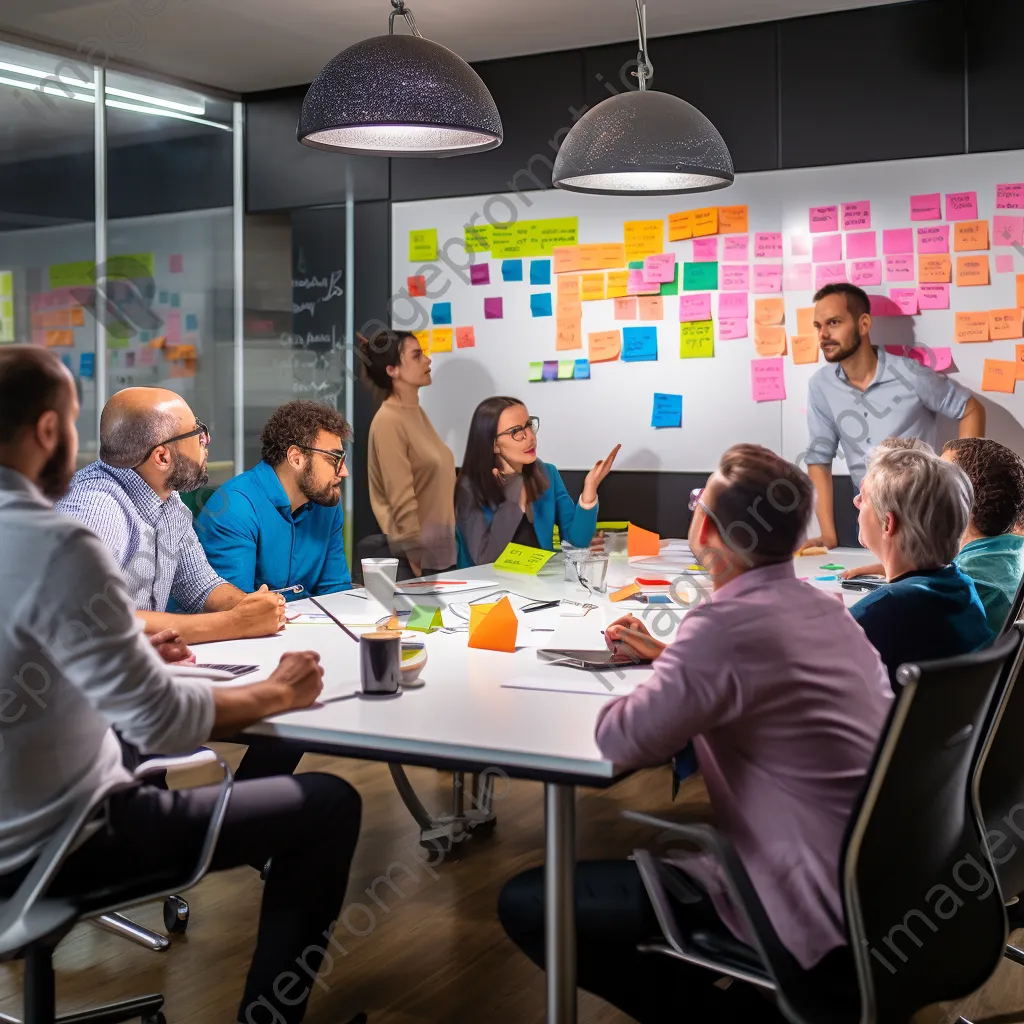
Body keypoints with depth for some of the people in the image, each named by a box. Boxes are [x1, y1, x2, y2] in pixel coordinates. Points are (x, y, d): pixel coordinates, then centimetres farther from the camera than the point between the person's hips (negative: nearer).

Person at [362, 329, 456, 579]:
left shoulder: (417, 412, 10)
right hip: (413, 553, -8)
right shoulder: (389, 421, -16)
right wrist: (417, 559, -18)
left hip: (437, 548, 8)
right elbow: (402, 501, -19)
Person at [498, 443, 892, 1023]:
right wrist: (672, 658, 21)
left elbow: (624, 741, -21)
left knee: (529, 904, -7)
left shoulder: (729, 621, -20)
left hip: (815, 909, -9)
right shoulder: (822, 608, 8)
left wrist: (622, 700, 1)